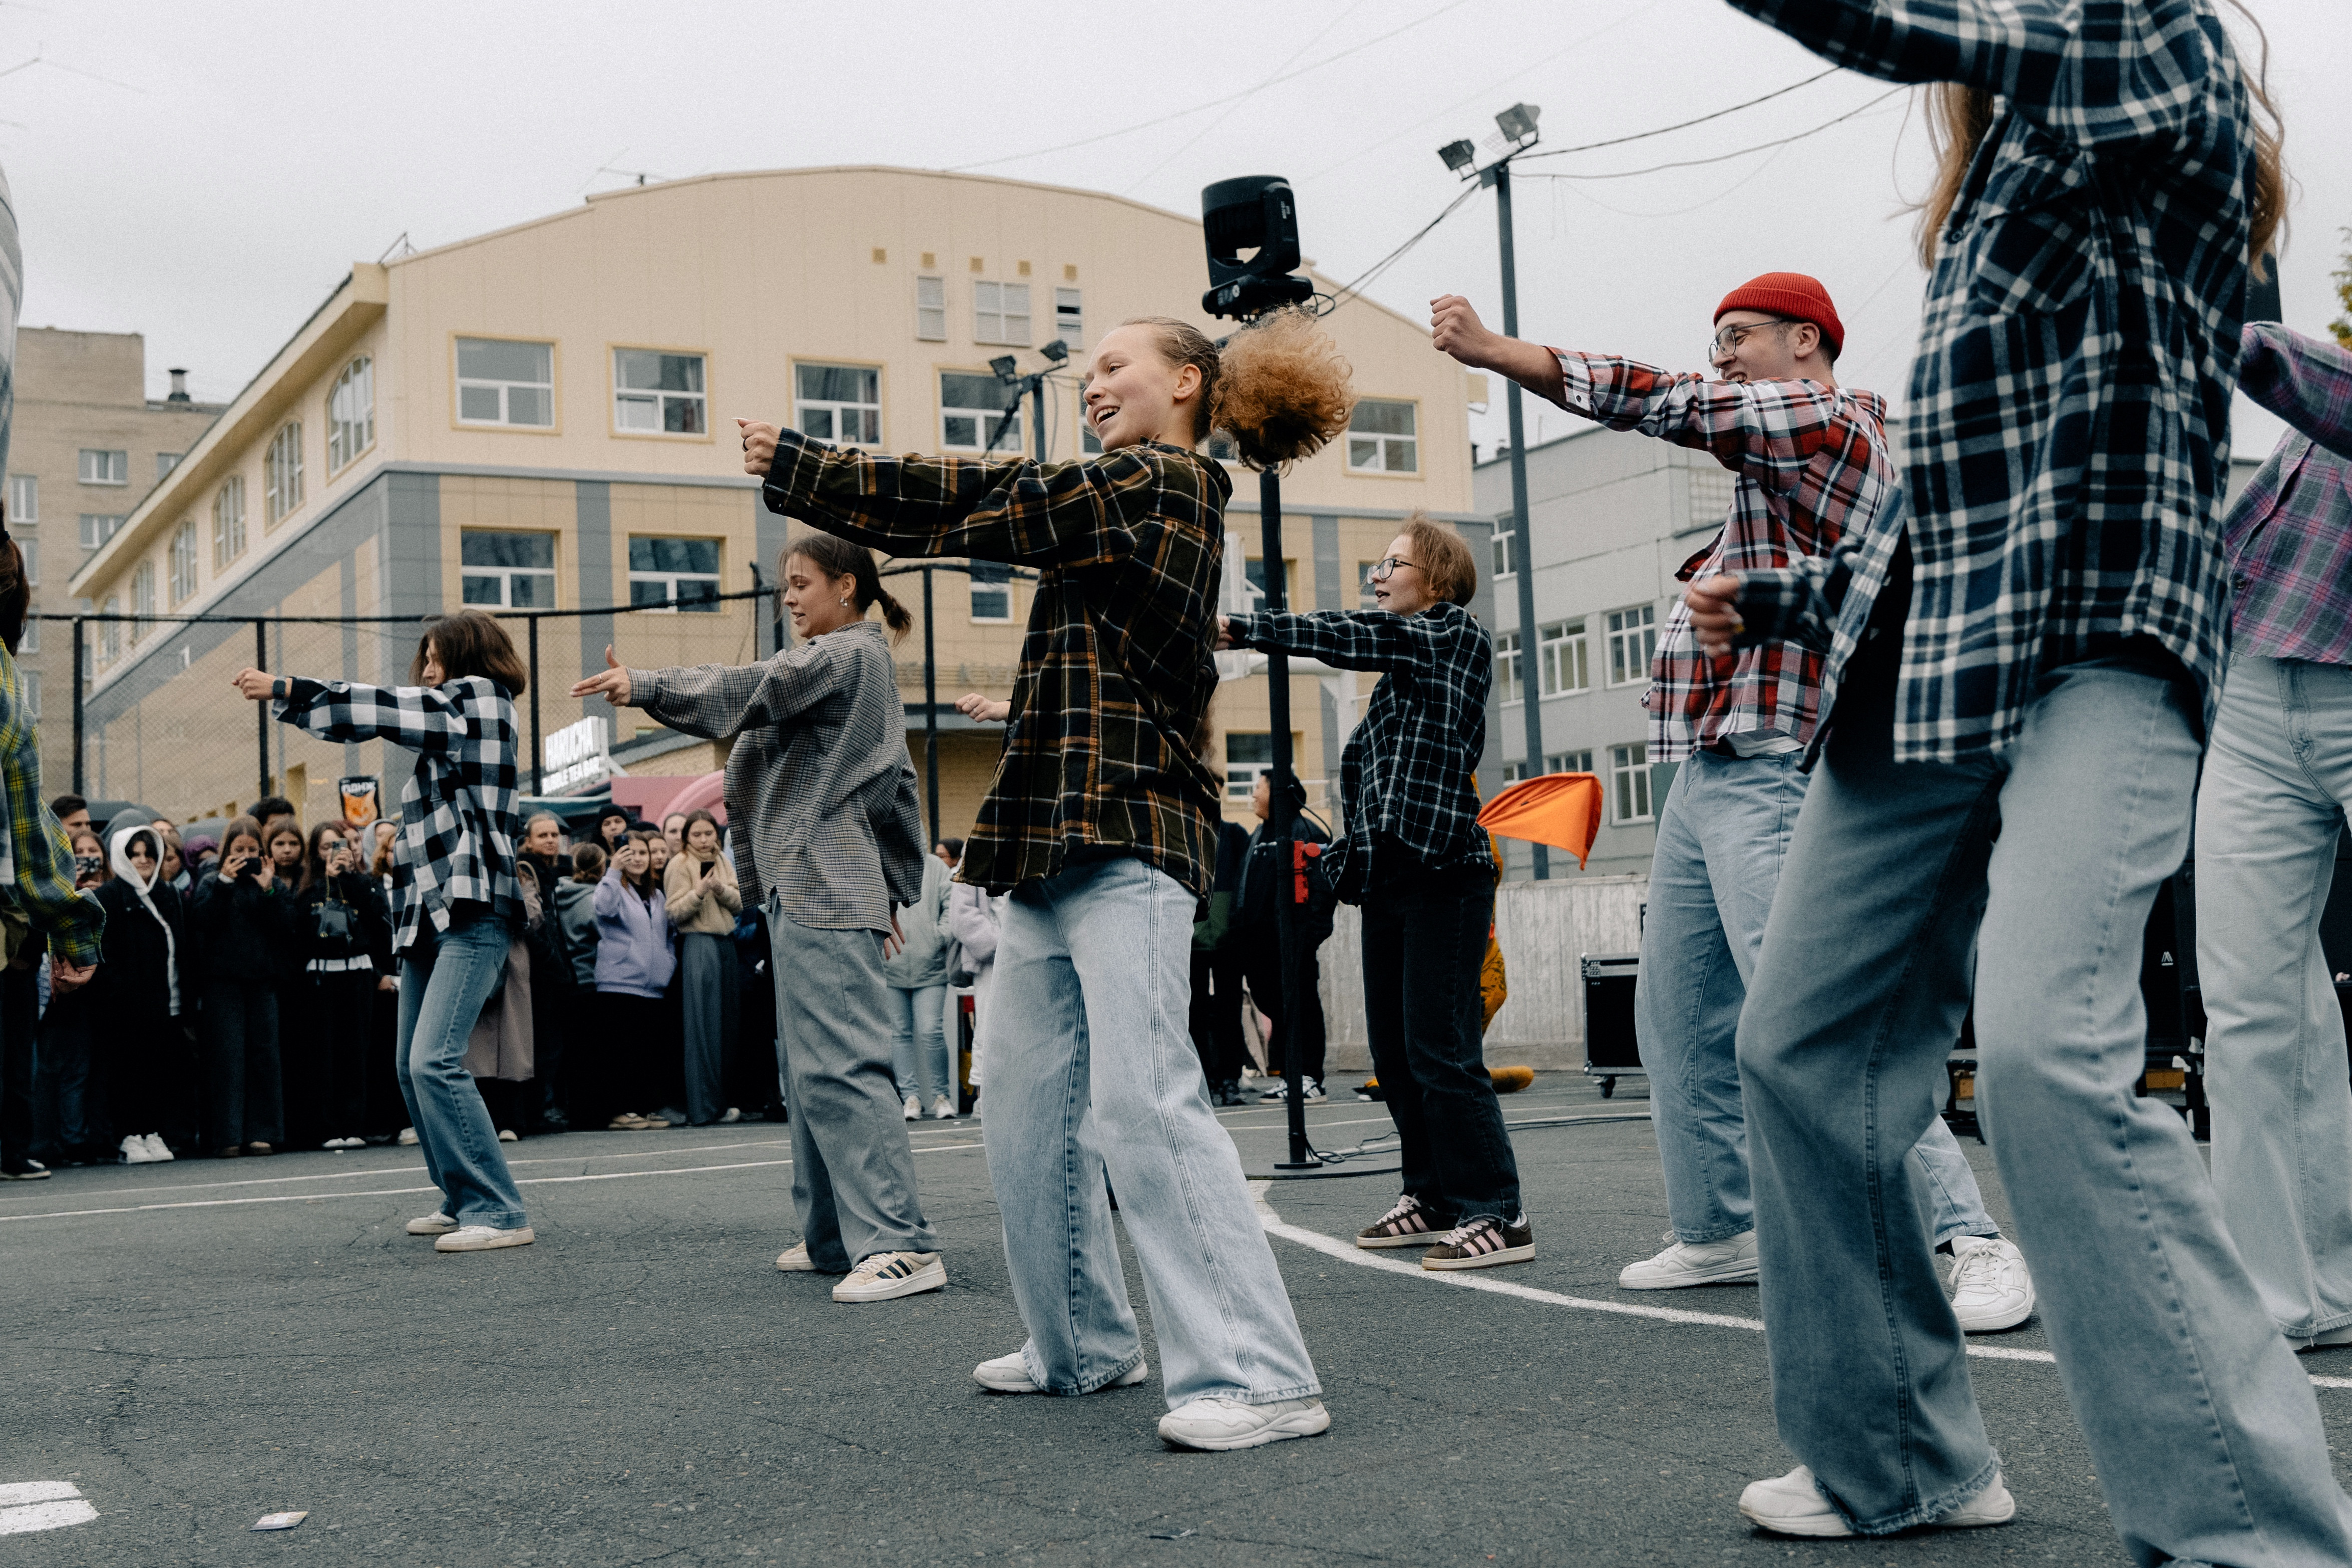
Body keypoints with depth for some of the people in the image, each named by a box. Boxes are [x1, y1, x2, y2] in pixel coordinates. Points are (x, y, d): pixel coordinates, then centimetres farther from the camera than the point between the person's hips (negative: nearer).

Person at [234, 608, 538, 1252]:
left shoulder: (479, 698, -4)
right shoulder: (451, 715, 22)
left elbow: (379, 709, -8)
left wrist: (282, 689, -3)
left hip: (473, 909, -10)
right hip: (431, 909, 10)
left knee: (435, 1060, -19)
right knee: (411, 1065, 12)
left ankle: (498, 1213, -18)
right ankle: (464, 1202, 21)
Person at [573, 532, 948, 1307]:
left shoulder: (850, 652, -5)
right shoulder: (865, 663, 25)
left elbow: (757, 689, -20)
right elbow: (896, 788, 27)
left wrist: (646, 686, -21)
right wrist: (893, 893, 27)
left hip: (825, 892, -11)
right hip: (808, 889, 11)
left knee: (836, 1066, -16)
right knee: (807, 1067, 12)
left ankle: (902, 1244, -20)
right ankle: (836, 1237, 16)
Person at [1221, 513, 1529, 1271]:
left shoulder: (1457, 633, -1)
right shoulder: (1401, 666, 22)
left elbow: (1354, 636, -13)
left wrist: (1240, 629, -13)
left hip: (1444, 872, -9)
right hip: (1387, 872, 9)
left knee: (1440, 1047, -12)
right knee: (1393, 1046, 10)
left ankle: (1496, 1213, -8)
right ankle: (1433, 1198, 20)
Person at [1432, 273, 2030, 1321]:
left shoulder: (1825, 420, -5)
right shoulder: (1772, 443, 25)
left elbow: (1662, 405, -11)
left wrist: (1492, 350, -4)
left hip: (1767, 779, -10)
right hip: (1706, 775, 10)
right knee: (1677, 1019, 13)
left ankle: (1974, 1241, -15)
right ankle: (1718, 1231, 23)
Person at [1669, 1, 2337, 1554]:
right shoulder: (2003, 202, 26)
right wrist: (1779, 599, 32)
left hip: (2097, 642, -9)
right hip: (1923, 671, 9)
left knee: (2045, 1045, -27)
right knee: (1802, 1044, 8)